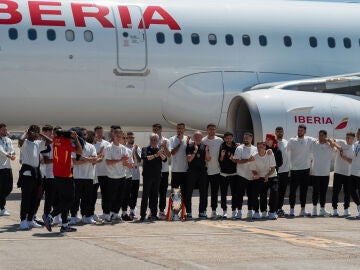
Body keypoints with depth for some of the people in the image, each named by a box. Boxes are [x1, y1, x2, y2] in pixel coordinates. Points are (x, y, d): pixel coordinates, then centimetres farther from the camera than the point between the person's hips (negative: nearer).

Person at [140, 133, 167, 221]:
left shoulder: (159, 150, 12)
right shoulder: (145, 149, 3)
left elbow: (165, 159, -4)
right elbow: (145, 158, -14)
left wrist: (160, 154, -23)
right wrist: (155, 155, -22)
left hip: (157, 175, 3)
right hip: (147, 175, -3)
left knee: (155, 195, 6)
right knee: (145, 195, -4)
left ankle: (154, 214, 11)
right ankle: (143, 215, -3)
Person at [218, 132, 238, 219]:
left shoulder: (236, 147, 2)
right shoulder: (221, 147, 4)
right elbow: (220, 162, 4)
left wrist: (233, 159, -15)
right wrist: (222, 156, -14)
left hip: (234, 173, -1)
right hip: (223, 174, 1)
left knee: (235, 193, -5)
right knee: (223, 193, 3)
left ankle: (234, 211, 0)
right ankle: (224, 211, 9)